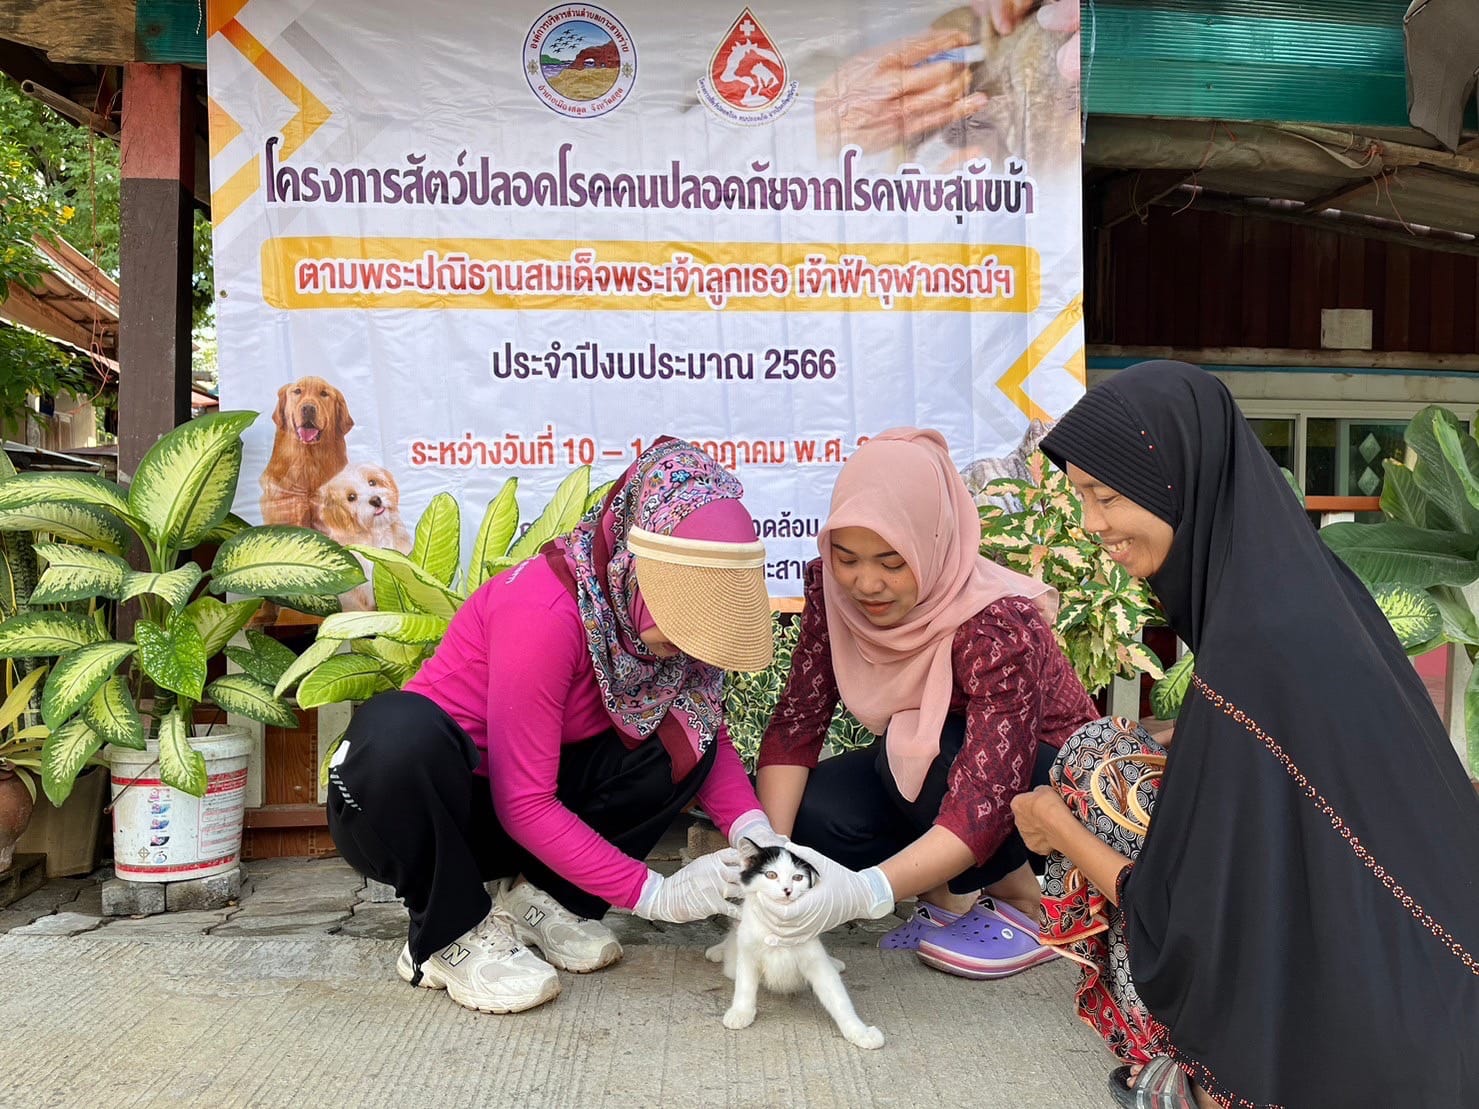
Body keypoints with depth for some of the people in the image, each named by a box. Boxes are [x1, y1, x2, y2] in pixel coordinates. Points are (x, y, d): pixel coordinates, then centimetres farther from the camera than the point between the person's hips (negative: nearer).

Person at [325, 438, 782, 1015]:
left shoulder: (656, 614, -10)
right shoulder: (544, 610, -30)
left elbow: (711, 737, -2)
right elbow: (523, 806, -28)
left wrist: (753, 829, -21)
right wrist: (654, 893, -27)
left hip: (518, 804, 6)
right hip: (406, 804, -5)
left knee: (685, 740, -14)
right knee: (399, 728, -40)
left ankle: (539, 895, -2)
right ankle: (450, 933, -15)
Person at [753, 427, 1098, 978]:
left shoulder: (999, 625, -34)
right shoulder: (833, 589, -18)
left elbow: (986, 802, -39)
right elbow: (797, 722, -17)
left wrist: (867, 891, -51)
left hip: (1053, 779, -4)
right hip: (924, 765, 5)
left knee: (916, 753, -35)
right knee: (809, 811, -23)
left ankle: (1028, 902, -9)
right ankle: (953, 890, 0)